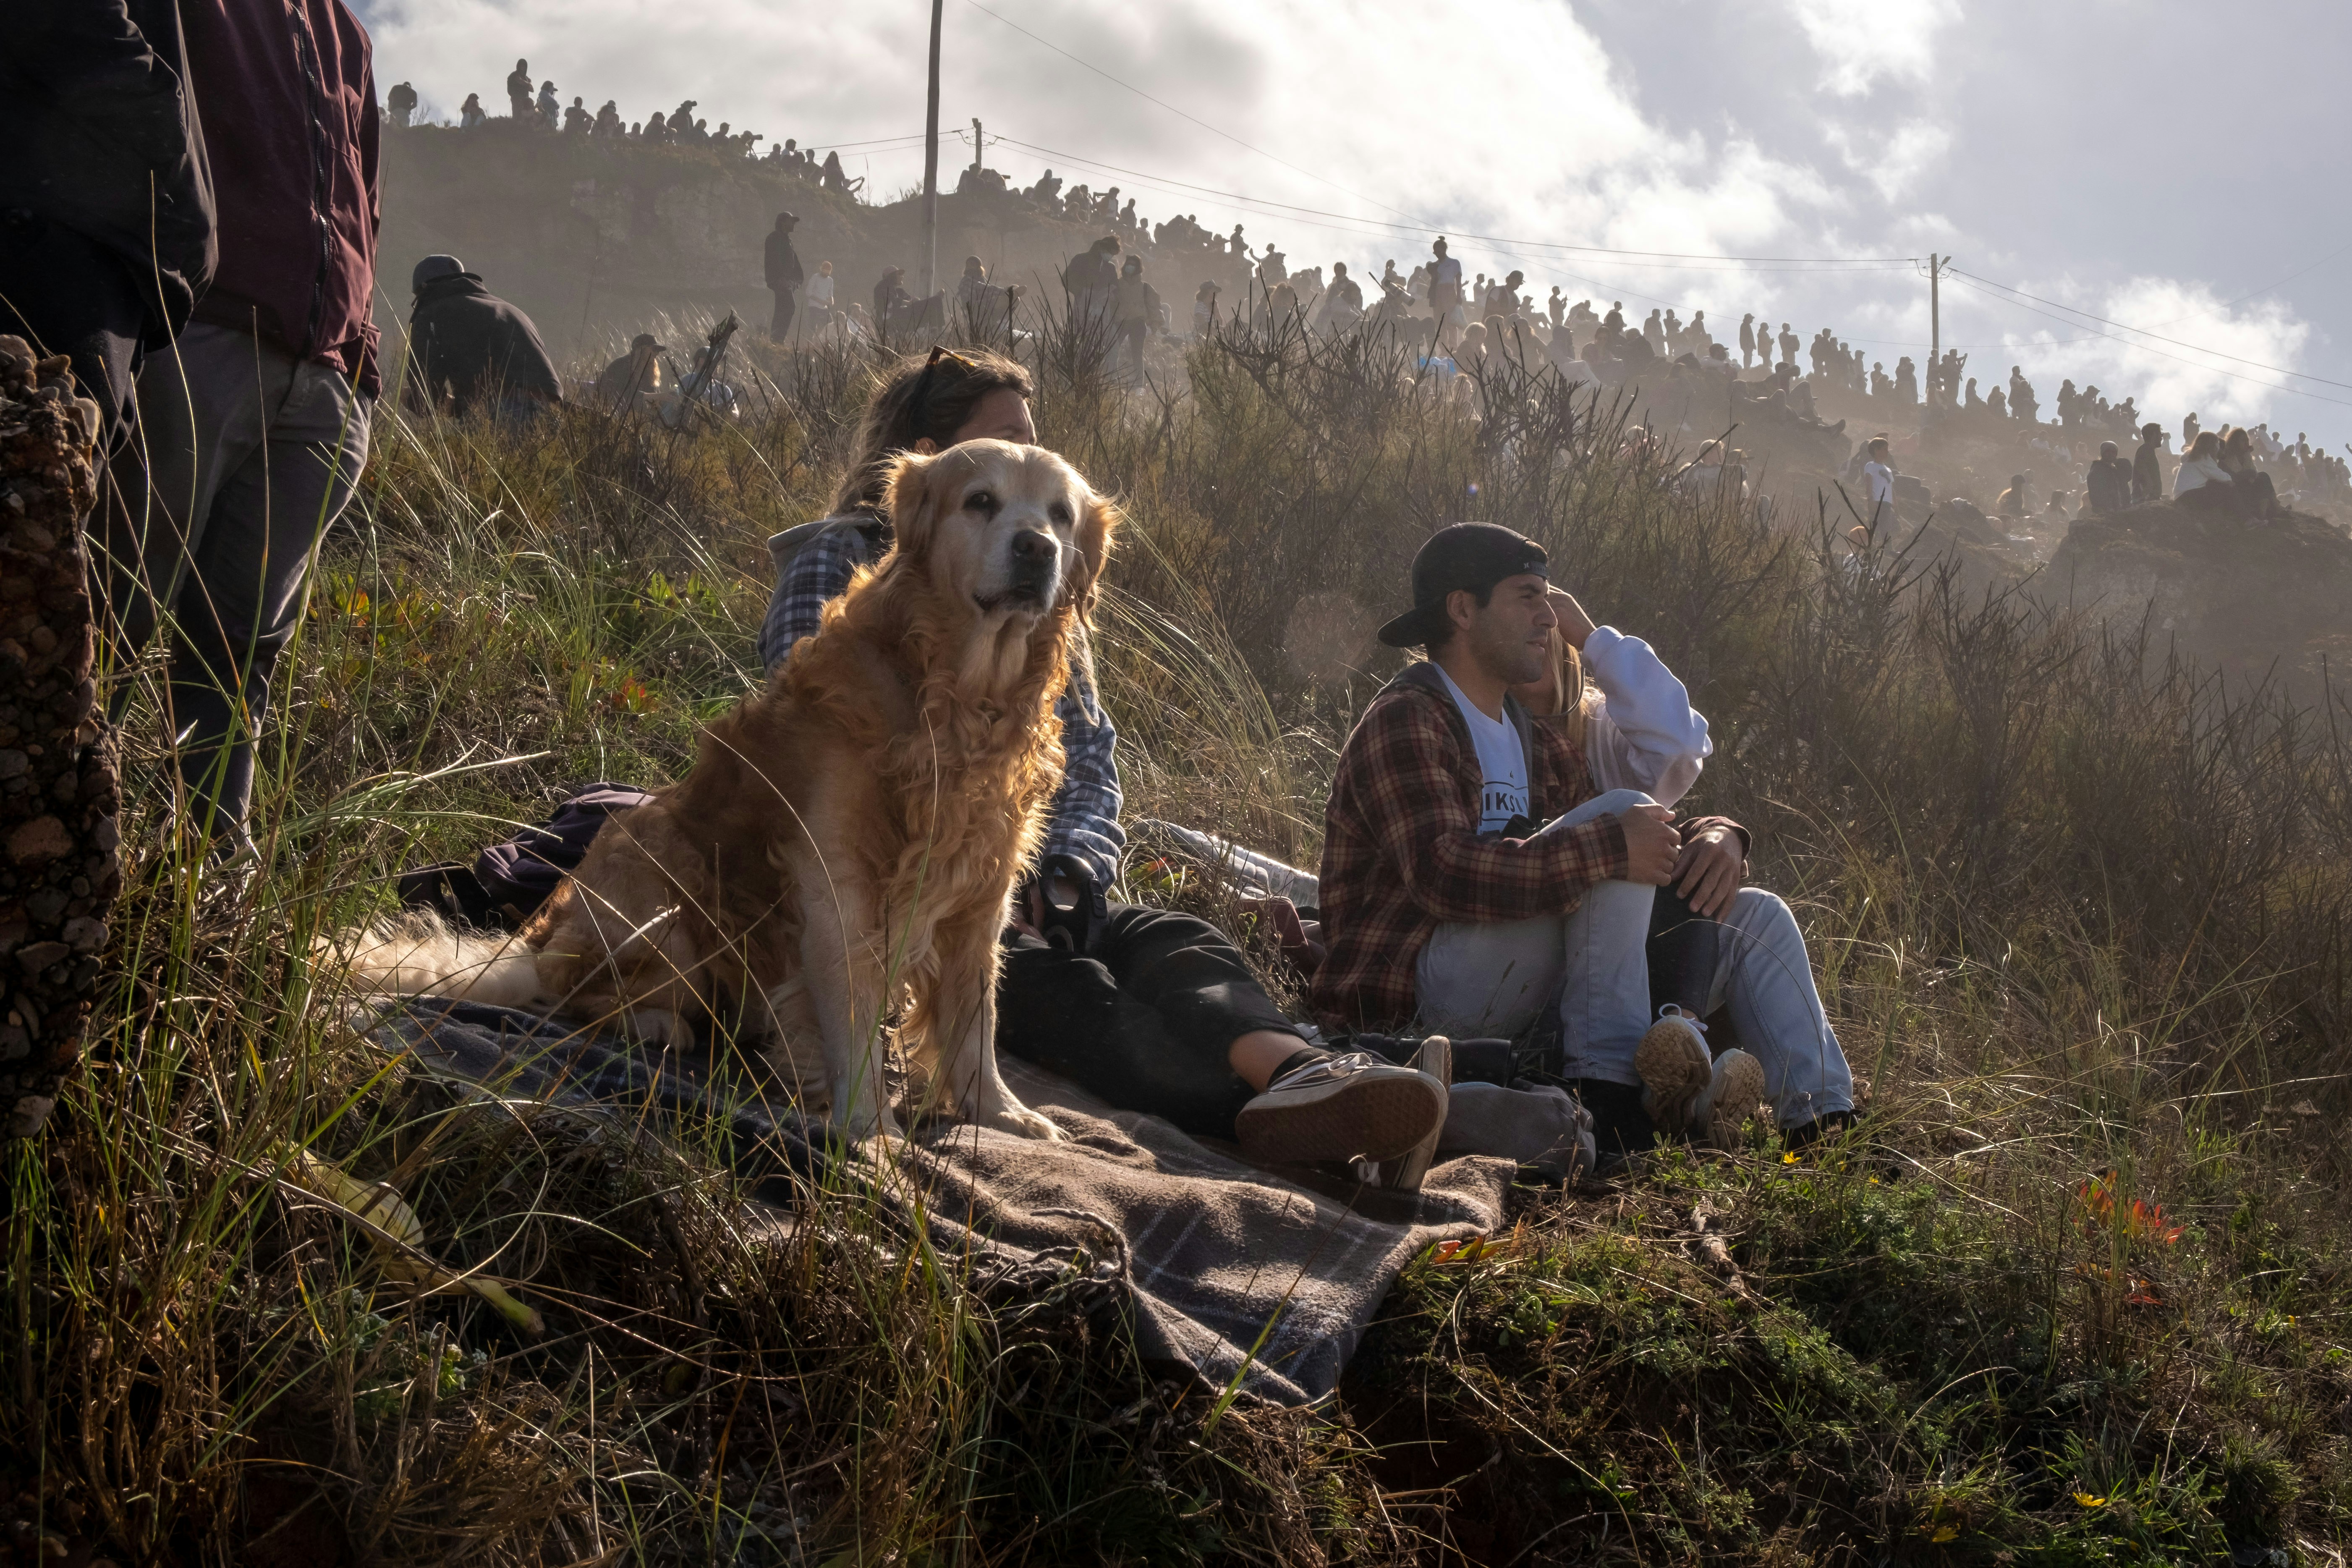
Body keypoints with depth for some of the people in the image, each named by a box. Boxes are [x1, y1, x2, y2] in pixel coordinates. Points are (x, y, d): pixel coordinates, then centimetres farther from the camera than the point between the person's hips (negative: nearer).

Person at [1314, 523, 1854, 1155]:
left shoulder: (1537, 725, 21)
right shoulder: (1405, 722, -8)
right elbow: (1445, 874, -25)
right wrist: (1610, 846, -29)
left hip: (1535, 997, 9)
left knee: (1755, 917, 3)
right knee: (1620, 812, -22)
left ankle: (1826, 1124, -16)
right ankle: (1610, 1090, -28)